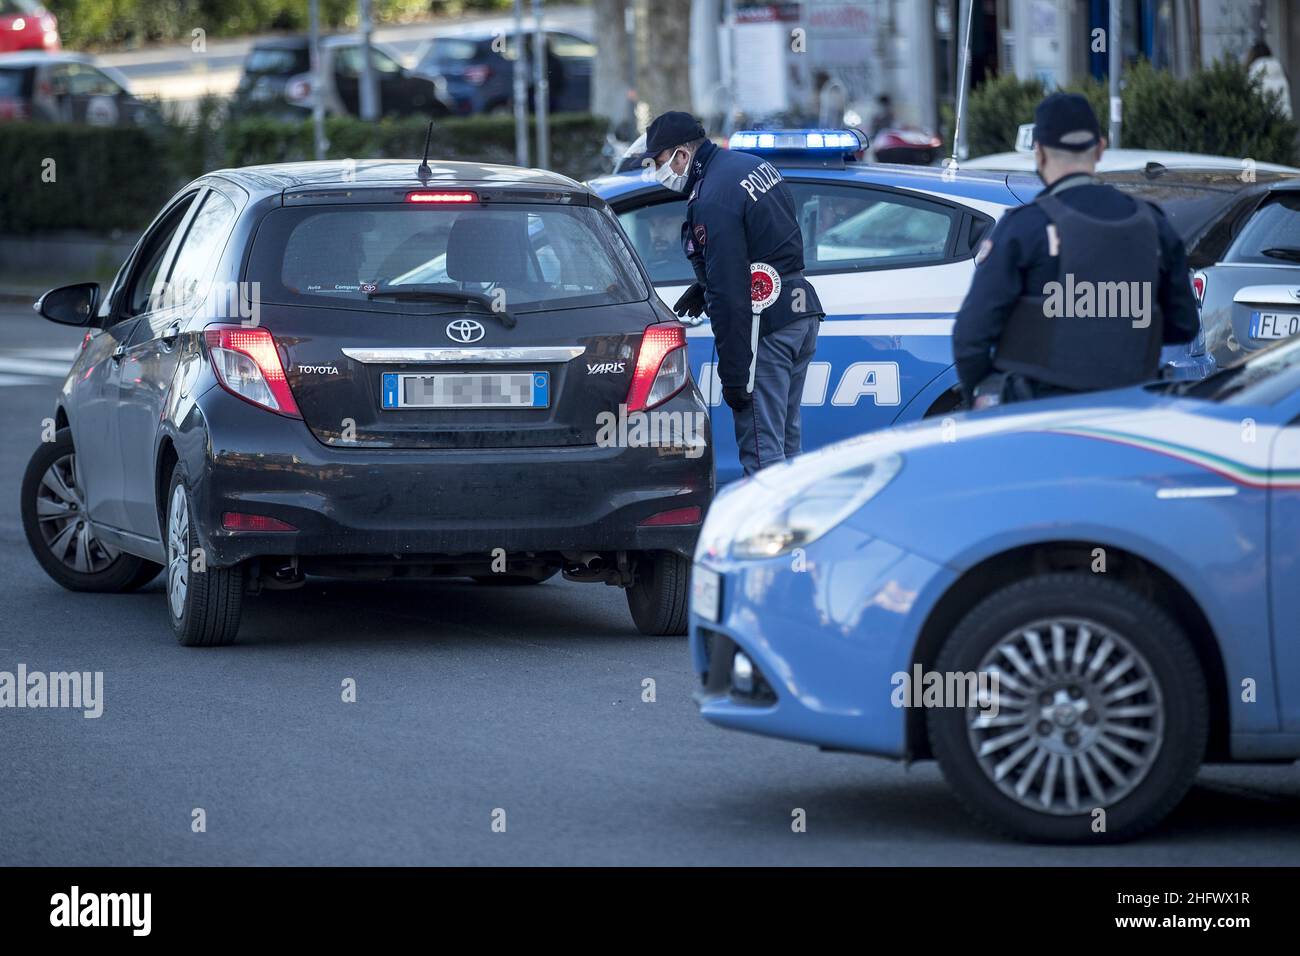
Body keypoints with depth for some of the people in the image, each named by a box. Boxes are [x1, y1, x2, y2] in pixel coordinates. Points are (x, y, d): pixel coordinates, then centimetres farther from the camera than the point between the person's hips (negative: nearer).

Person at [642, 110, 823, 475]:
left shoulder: (711, 202, -19)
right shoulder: (754, 165, 11)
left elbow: (729, 294, -21)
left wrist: (733, 374, -19)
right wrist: (704, 286, 24)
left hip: (765, 323, -10)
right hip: (802, 310, 10)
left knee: (760, 449, -9)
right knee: (786, 440, 16)